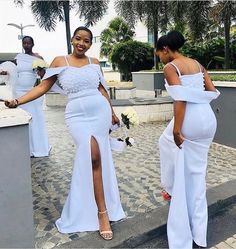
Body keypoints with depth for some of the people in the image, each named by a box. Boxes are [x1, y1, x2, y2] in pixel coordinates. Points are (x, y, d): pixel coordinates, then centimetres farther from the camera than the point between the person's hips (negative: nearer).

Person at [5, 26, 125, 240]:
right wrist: (18, 101, -7)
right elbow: (43, 87, 3)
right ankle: (102, 213, -5)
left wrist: (112, 112, 21)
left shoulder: (94, 62, 12)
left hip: (100, 112, 3)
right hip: (77, 115, -3)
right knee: (93, 156, -17)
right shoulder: (60, 61, 4)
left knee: (88, 159, 3)